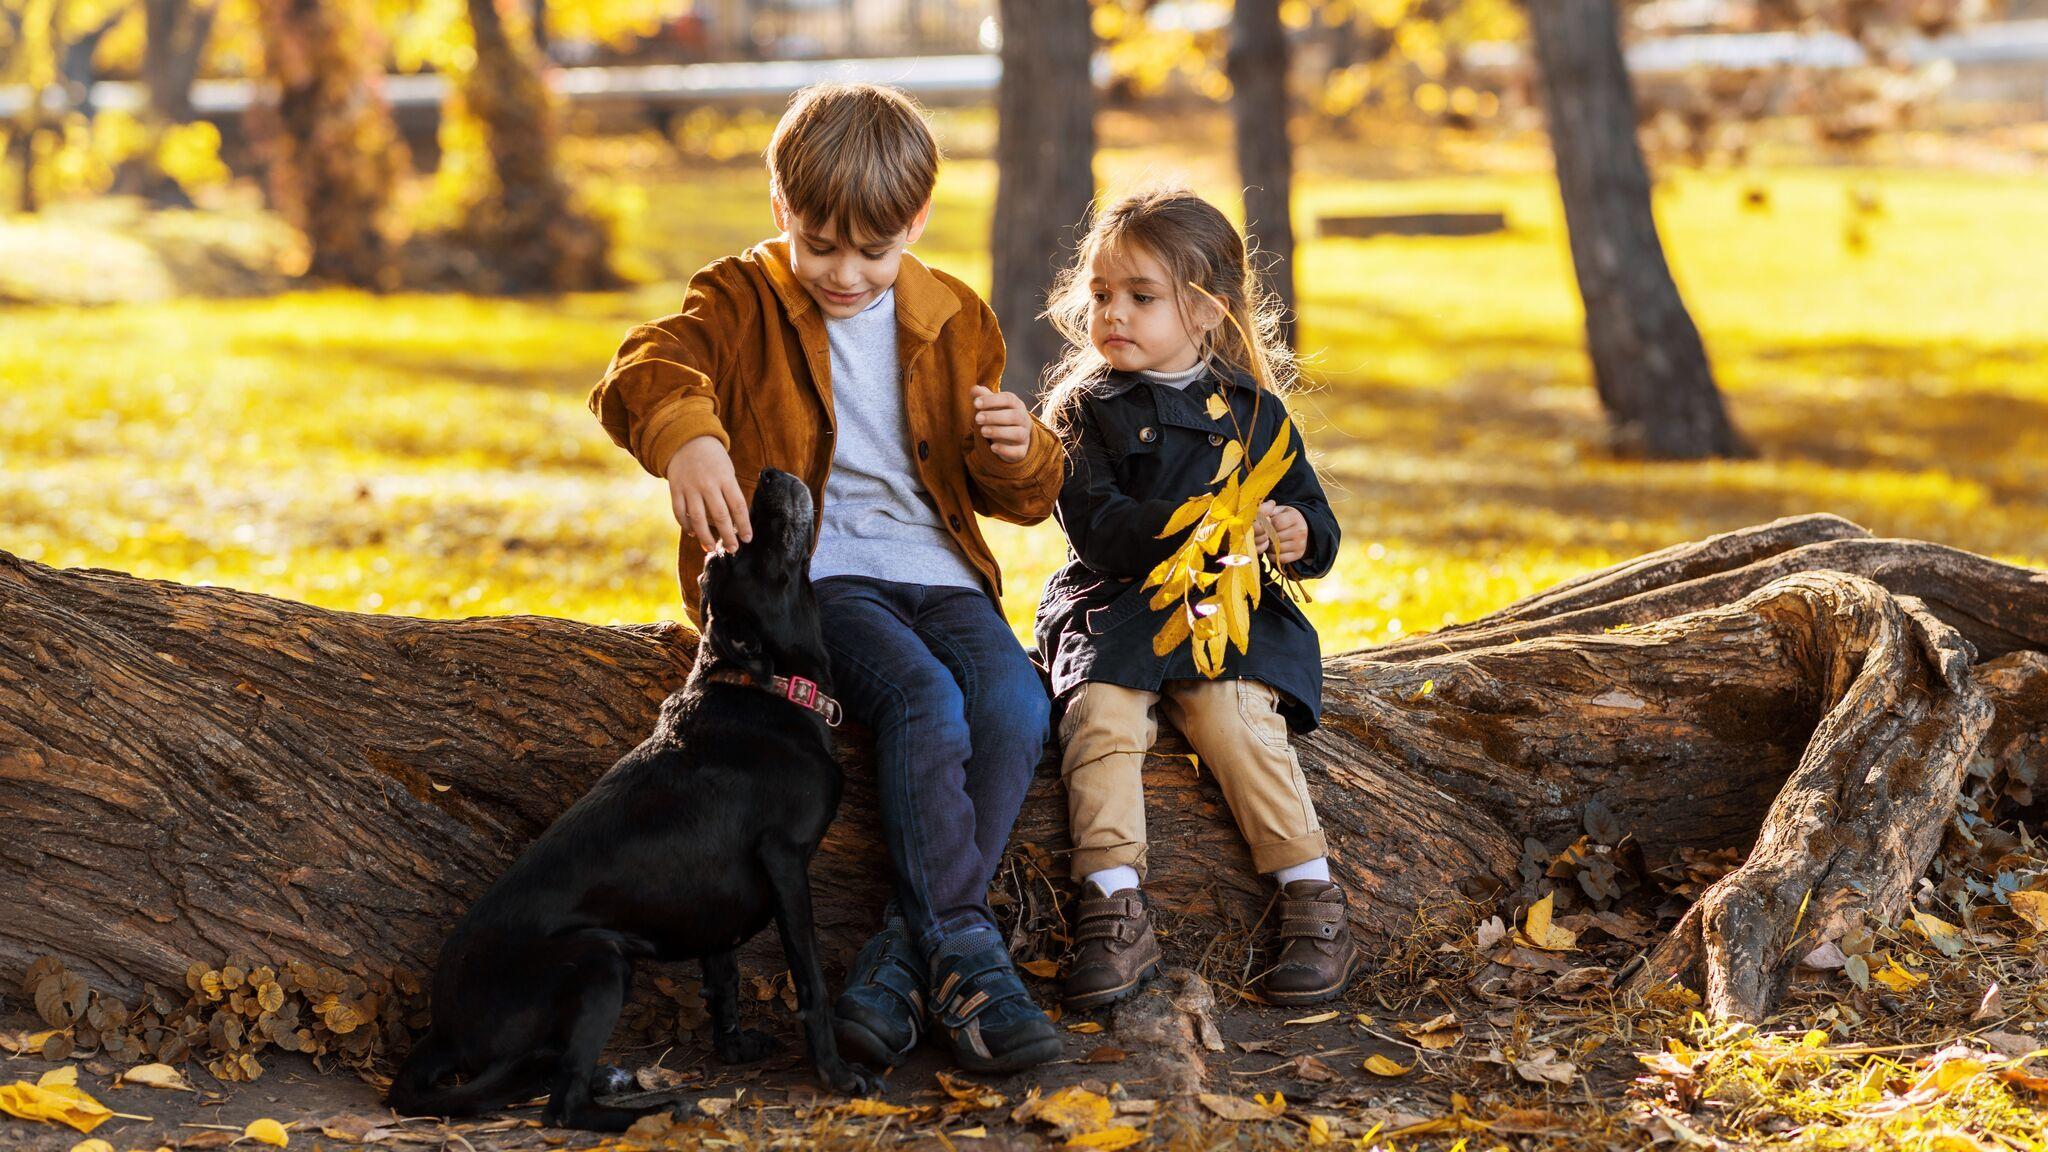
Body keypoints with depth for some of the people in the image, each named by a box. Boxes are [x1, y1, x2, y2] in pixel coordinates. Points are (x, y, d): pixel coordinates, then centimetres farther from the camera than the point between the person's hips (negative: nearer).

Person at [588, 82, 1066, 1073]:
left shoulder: (953, 322, 15)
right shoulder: (744, 304, 3)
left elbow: (1017, 500, 21)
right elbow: (646, 370, -20)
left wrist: (1022, 455, -5)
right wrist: (684, 433, -44)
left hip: (938, 574, 4)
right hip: (810, 574, -4)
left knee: (1017, 707, -26)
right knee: (924, 699, -32)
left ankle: (899, 959, -23)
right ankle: (961, 954, -27)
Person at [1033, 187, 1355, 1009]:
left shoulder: (1252, 410, 13)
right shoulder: (1085, 410, 8)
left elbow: (1316, 523, 14)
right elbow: (1098, 529, -8)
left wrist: (1298, 535, -11)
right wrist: (1190, 525, -24)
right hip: (1115, 607, 0)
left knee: (1234, 715, -26)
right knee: (1100, 713, -28)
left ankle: (1313, 900, -25)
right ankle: (1114, 907, -30)